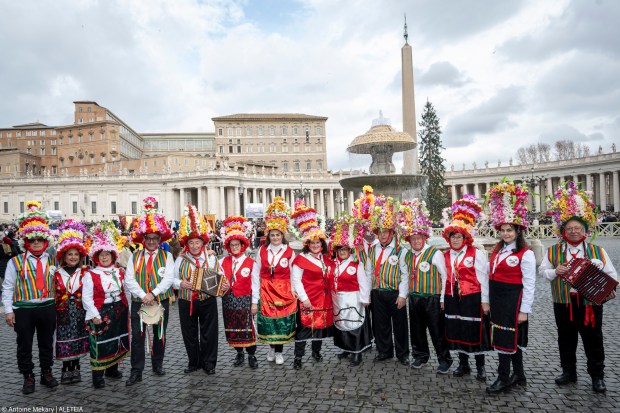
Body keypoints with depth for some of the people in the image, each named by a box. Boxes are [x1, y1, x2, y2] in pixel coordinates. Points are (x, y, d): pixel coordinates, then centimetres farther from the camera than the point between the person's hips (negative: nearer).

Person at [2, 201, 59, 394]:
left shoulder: (52, 260, 3)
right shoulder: (15, 262, -3)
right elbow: (7, 287, -1)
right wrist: (8, 310, -6)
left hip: (47, 307, 2)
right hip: (23, 309, -2)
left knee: (47, 342, 13)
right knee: (24, 344, 9)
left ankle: (47, 373, 29)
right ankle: (28, 377, 24)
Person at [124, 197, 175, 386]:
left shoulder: (166, 256, -1)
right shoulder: (134, 257, 3)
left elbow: (168, 279, -12)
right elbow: (129, 280, -7)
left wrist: (153, 294, -22)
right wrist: (143, 295, -20)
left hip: (161, 301, 0)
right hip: (138, 302, 1)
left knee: (160, 335, 12)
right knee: (137, 337, 0)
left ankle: (158, 364, 30)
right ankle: (136, 371, 9)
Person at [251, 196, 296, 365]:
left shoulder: (289, 252, -6)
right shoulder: (262, 251, -1)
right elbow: (255, 276, -1)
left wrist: (293, 294, -4)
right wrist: (254, 301, -2)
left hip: (284, 292, -1)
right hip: (266, 292, 1)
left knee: (282, 321, 5)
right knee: (268, 321, 8)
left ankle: (278, 351, 25)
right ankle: (271, 347, 33)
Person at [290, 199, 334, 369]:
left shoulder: (326, 258, 10)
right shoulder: (301, 259, -9)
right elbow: (296, 280, -12)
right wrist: (303, 298, -15)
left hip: (324, 299, 6)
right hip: (308, 300, -6)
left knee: (321, 325, 15)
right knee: (304, 327, -3)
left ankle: (316, 351, 34)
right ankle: (298, 357, 7)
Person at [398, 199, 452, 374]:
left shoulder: (435, 253, -10)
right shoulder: (407, 255, 8)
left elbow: (445, 277, -8)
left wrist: (443, 299, -9)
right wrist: (407, 294, 13)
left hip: (432, 298, -5)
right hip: (414, 298, 6)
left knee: (437, 331, 3)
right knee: (416, 330, 14)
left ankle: (444, 360, 18)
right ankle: (420, 356, 31)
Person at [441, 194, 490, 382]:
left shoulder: (477, 254, -8)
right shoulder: (446, 255, 7)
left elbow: (483, 278, -7)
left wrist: (484, 300, -8)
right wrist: (443, 298, 12)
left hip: (472, 298, -5)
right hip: (453, 298, 5)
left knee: (475, 332, 3)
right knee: (457, 331, 12)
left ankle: (480, 367, 20)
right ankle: (463, 364, 27)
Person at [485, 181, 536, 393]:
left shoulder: (526, 254, -13)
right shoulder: (497, 250, 8)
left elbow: (529, 285, -13)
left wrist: (524, 310, -13)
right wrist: (488, 301, 14)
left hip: (512, 300, -7)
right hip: (497, 299, 7)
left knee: (505, 338, -1)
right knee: (512, 338, 17)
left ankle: (503, 378, 13)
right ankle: (519, 376, 30)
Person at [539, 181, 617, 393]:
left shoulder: (597, 251, 0)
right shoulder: (553, 251, 2)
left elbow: (611, 274, 2)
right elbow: (542, 270, 5)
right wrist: (555, 271, -16)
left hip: (590, 302, -1)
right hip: (563, 303, 1)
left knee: (593, 341, 9)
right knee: (566, 340, 13)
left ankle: (597, 376, 25)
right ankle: (569, 372, 29)